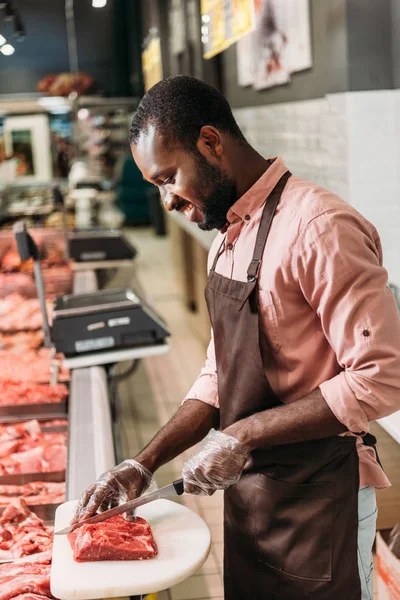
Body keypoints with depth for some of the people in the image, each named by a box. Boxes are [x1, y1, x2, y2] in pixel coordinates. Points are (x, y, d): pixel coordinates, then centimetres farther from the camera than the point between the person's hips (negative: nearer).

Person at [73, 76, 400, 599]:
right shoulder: (229, 237, 7)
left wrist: (243, 435, -22)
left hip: (317, 498, -8)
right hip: (246, 491, 8)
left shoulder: (318, 227, -21)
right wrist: (145, 465, 4)